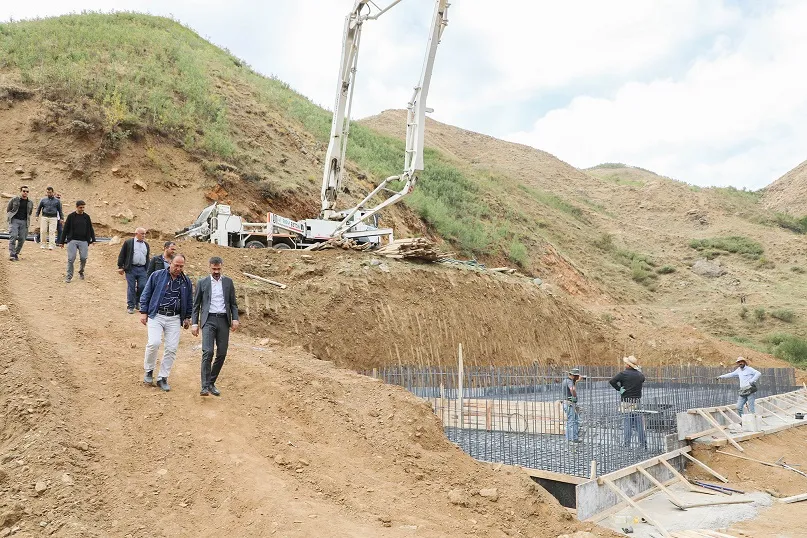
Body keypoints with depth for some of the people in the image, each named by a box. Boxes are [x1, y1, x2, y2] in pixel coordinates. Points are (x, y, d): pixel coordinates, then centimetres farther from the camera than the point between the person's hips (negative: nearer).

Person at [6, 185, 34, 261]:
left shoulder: (30, 203, 9)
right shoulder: (14, 200, 0)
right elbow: (8, 209, 11)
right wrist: (10, 217, 8)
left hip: (24, 222, 3)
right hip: (14, 220, -3)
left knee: (22, 239, 0)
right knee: (13, 236, -14)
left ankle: (16, 254, 14)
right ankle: (11, 255, -15)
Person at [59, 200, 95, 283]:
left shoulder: (87, 217, 8)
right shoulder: (71, 216, 1)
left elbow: (90, 229, 15)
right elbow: (65, 229, 4)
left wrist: (93, 239, 8)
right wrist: (62, 241, 3)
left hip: (84, 241, 2)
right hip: (72, 240, -2)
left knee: (83, 258, -4)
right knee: (71, 259, -6)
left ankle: (81, 272, 23)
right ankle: (69, 276, 5)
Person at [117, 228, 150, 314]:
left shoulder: (146, 245, 17)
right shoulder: (128, 242, 3)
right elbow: (121, 255, 2)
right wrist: (120, 267, -3)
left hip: (142, 269, 4)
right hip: (131, 268, -4)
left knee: (142, 287, -2)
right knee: (131, 288, -1)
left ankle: (138, 302, 20)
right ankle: (130, 306, 7)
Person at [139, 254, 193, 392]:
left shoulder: (186, 281, 10)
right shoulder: (157, 276, 1)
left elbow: (189, 301, 20)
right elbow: (146, 294, 5)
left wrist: (187, 317, 16)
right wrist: (143, 312, -1)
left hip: (174, 319, 3)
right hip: (156, 316, -3)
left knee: (171, 348, -2)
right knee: (154, 342, -20)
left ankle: (163, 378, 12)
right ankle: (149, 370, 5)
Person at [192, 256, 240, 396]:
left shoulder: (228, 282, 11)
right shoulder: (202, 283, 6)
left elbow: (233, 303, 12)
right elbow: (196, 305, 8)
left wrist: (235, 319, -2)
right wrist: (195, 323, -1)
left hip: (223, 320, 3)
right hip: (209, 320, -3)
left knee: (222, 354, 3)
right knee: (208, 352, -16)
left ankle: (211, 383, 17)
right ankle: (205, 386, -16)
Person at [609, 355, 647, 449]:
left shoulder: (624, 374, -9)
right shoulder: (640, 375, 4)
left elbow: (612, 381, -19)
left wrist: (619, 389, -9)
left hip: (627, 403, -3)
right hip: (637, 402, 3)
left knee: (628, 424, 0)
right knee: (639, 424, 9)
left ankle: (626, 444, 1)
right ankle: (643, 444, 13)